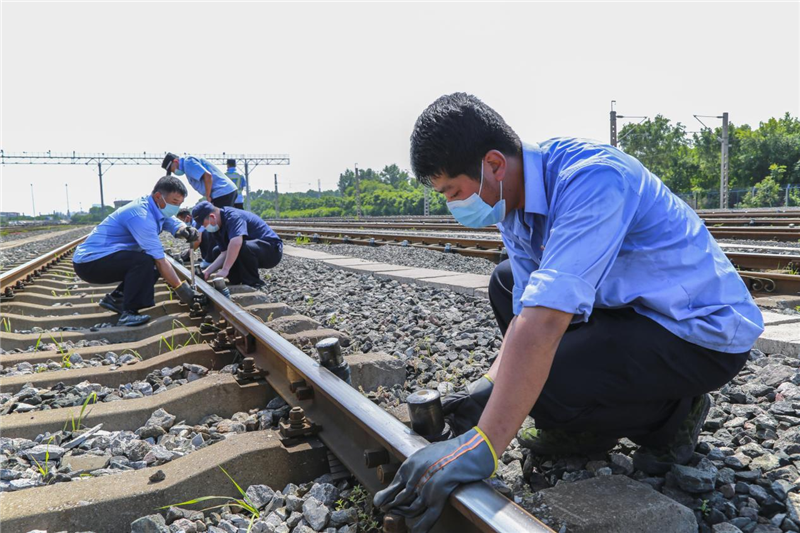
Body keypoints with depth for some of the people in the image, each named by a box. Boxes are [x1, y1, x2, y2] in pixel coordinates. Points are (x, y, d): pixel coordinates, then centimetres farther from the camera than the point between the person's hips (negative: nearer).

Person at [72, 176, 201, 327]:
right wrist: (180, 287, -22)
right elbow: (160, 260, -26)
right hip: (90, 262, -10)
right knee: (145, 261, -29)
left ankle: (115, 298, 13)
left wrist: (186, 231, -26)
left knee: (155, 264, 9)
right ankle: (128, 313, -21)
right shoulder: (141, 216, -25)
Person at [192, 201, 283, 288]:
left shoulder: (233, 216, -23)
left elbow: (236, 242, -39)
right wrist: (208, 271, -11)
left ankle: (253, 283, -15)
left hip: (272, 249, -9)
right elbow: (225, 253, -1)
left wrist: (225, 270, -37)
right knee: (217, 251, 9)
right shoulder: (218, 227, 5)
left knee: (243, 247, -37)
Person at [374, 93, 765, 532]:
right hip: (630, 305, 9)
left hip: (704, 331, -9)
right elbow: (527, 309, 1)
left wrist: (482, 446, -42)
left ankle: (672, 415, 2)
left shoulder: (591, 178, -30)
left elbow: (546, 318, -40)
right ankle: (589, 426, 14)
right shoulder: (514, 205, -2)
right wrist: (491, 383, -15)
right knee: (506, 283, 10)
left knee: (545, 387, -26)